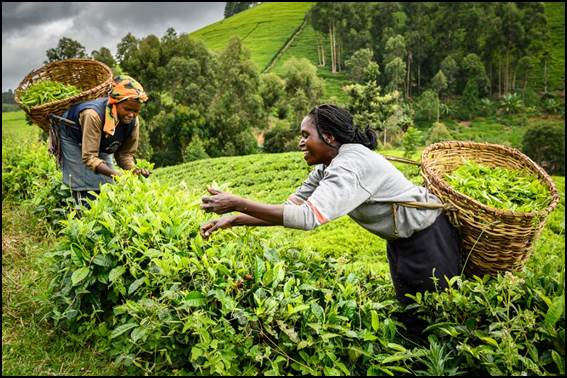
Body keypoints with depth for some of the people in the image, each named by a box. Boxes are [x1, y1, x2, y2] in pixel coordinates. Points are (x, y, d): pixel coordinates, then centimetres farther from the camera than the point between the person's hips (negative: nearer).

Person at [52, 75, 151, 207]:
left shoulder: (133, 122, -25)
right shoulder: (93, 115, -42)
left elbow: (125, 153, -16)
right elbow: (89, 158, -42)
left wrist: (135, 170, -37)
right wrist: (115, 174, -54)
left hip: (101, 144, 5)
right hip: (73, 139, -5)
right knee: (85, 187, -11)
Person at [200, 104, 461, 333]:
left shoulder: (351, 165, -32)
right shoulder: (325, 168, -2)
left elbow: (309, 216, -43)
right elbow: (292, 207, -6)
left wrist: (237, 203, -42)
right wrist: (232, 220, -15)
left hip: (428, 237, -9)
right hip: (402, 240, 9)